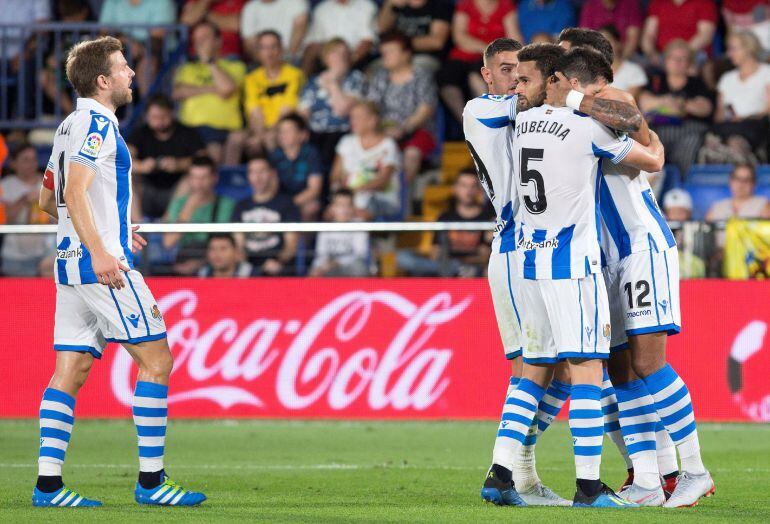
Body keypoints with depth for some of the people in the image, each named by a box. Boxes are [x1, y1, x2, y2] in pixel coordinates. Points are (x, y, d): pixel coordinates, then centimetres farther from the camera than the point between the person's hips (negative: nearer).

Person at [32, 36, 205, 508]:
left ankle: (48, 483, -1)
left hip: (73, 264, 10)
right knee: (156, 358, -5)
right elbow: (74, 192, -22)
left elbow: (53, 200, 27)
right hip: (103, 263, -10)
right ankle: (151, 478, -6)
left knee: (70, 370, 5)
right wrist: (99, 251, -30)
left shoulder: (72, 125, 18)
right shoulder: (98, 124, -11)